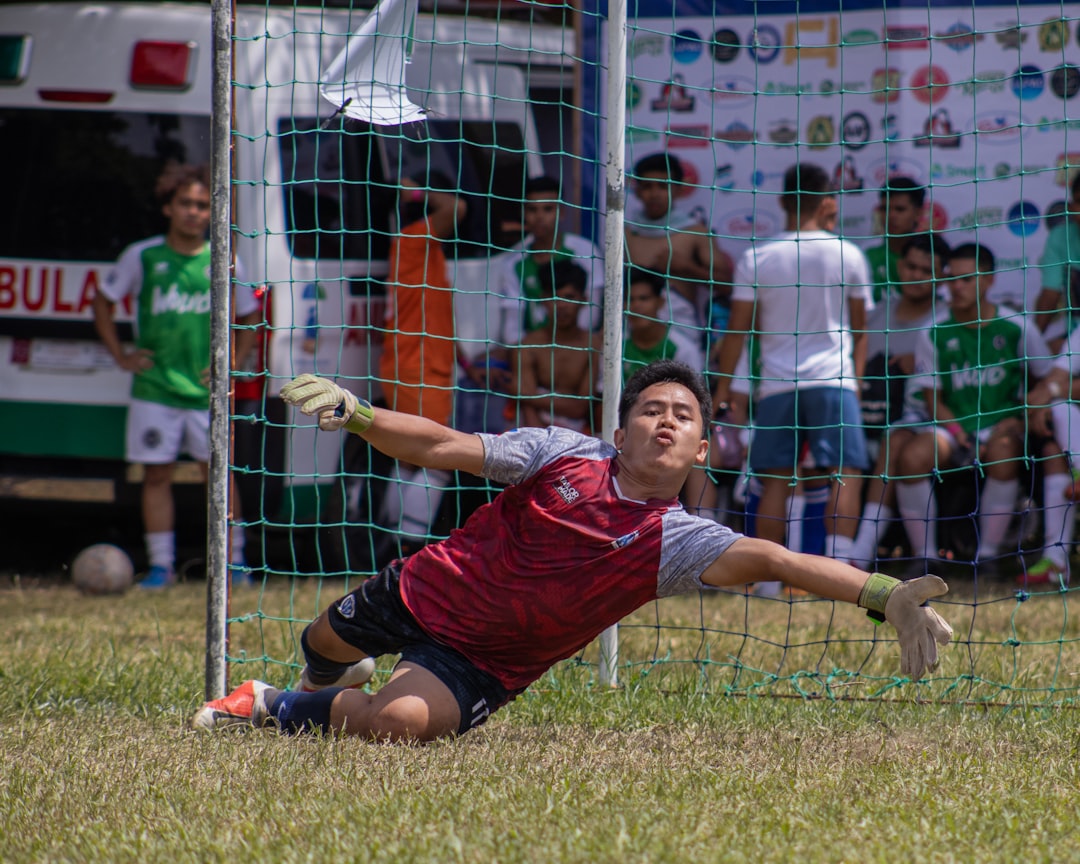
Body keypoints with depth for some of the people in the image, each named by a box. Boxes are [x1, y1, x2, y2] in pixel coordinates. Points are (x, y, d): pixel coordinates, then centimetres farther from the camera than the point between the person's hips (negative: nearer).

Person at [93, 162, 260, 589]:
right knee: (157, 475, 3)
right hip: (154, 389, 0)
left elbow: (249, 318, 15)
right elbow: (103, 303, 14)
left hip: (207, 391, 0)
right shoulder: (142, 257, 2)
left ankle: (233, 561, 7)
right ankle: (160, 565, 9)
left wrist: (233, 364, 3)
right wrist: (120, 356, 6)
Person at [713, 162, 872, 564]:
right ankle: (838, 560, -21)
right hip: (833, 380, -1)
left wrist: (723, 387, 11)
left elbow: (737, 330, 3)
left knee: (775, 481, 5)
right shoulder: (848, 255, 3)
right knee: (845, 474, -5)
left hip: (776, 382, 1)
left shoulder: (756, 259, 2)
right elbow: (859, 331, 11)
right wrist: (856, 379, 22)